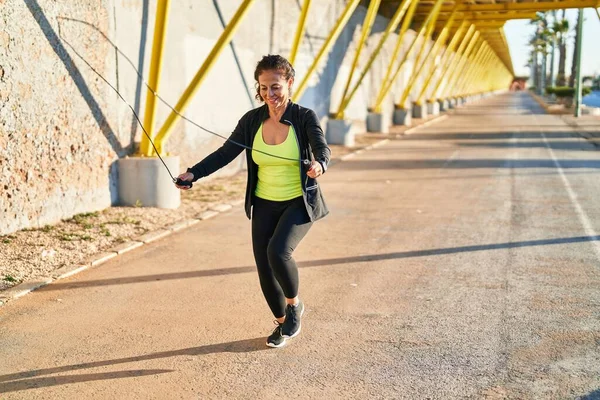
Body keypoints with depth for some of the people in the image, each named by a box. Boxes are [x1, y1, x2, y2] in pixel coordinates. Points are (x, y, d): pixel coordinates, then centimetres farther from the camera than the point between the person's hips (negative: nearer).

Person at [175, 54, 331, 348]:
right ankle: (282, 322, 30)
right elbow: (225, 153, -2)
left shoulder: (305, 117, -12)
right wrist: (194, 173, -15)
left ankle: (294, 305, 2)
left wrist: (319, 164, -50)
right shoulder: (252, 120, -2)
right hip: (264, 204, 4)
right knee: (264, 268, 4)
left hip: (299, 203, -4)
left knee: (278, 251, -27)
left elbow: (322, 148, -26)